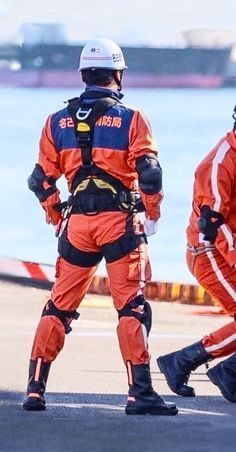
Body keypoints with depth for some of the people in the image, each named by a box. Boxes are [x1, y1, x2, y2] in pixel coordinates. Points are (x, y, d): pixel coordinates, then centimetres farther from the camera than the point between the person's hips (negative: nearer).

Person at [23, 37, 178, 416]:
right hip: (120, 221, -3)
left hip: (77, 223, 4)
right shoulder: (131, 119, -3)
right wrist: (152, 215, 2)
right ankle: (140, 393, -8)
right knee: (132, 307, -3)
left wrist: (58, 220, 20)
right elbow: (149, 173, -11)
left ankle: (35, 388, 10)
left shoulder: (58, 122, 8)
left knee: (59, 307, 12)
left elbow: (41, 180, 9)